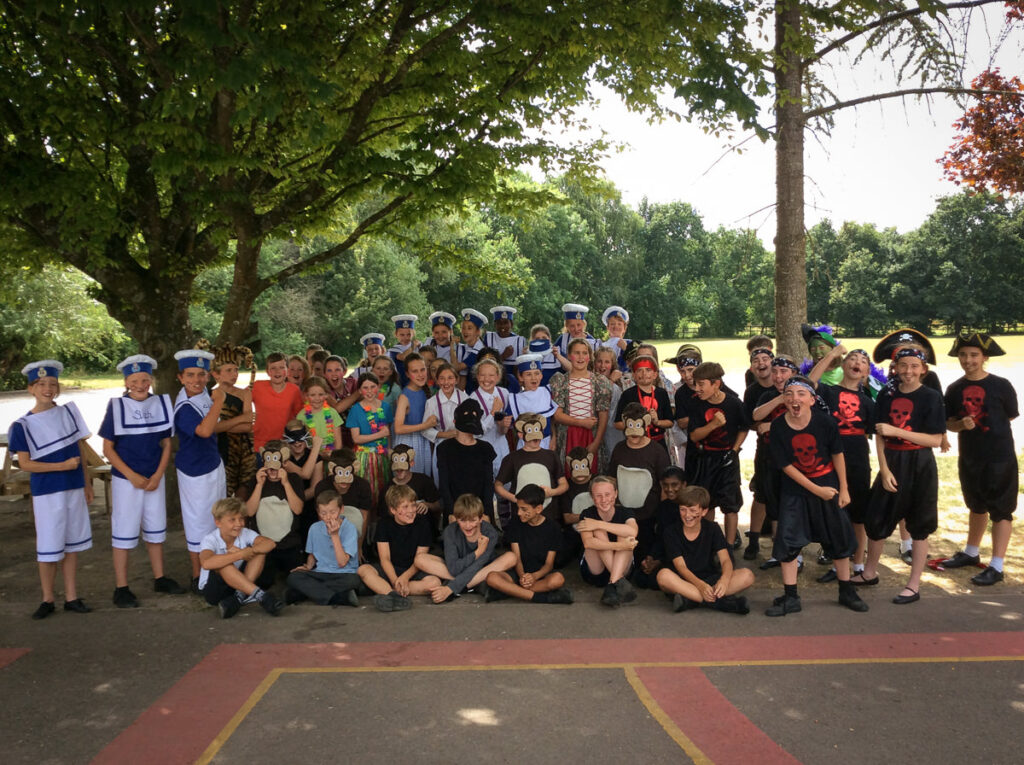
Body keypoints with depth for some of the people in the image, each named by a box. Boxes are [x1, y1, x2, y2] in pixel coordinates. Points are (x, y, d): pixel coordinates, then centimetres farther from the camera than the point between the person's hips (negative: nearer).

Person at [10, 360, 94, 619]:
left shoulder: (69, 411, 5)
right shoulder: (22, 425, -5)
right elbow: (25, 463, -9)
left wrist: (86, 482, 12)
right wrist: (62, 466, -18)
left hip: (74, 489, 3)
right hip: (46, 493, -3)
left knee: (72, 544, 10)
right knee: (48, 547, 3)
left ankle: (71, 598, 20)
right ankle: (47, 600, 20)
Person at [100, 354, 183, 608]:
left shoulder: (161, 404, 1)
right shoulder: (117, 406, -8)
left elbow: (166, 444, 5)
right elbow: (108, 448, -6)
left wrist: (158, 475, -6)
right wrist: (132, 476, -14)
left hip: (154, 478, 4)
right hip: (126, 479, -4)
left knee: (155, 529, 13)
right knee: (124, 531, 2)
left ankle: (160, 578, 26)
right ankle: (121, 588, 11)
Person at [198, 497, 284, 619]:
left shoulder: (245, 533, -8)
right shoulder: (210, 540, -20)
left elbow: (270, 543, -23)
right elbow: (206, 563, -43)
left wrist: (249, 551, -40)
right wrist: (241, 555, -43)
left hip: (239, 583, 4)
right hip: (212, 590, -4)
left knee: (259, 551, -15)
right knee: (223, 563, -35)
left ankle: (240, 597, -26)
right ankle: (260, 595, -41)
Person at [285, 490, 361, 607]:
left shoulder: (349, 528, -9)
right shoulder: (315, 528, 4)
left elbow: (342, 562, -16)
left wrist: (335, 535, -19)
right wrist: (308, 566, -2)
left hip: (343, 574, -4)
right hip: (320, 573, 4)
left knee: (353, 580, -36)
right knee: (293, 577, -22)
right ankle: (341, 598, -29)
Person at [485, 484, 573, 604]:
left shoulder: (552, 528, -1)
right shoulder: (516, 527, 6)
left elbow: (549, 563, -3)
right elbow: (517, 559, 0)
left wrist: (535, 576, -24)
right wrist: (522, 576, -22)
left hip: (541, 574, -1)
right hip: (520, 574, 2)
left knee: (558, 579, -37)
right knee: (491, 577, -29)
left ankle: (508, 591, -29)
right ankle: (541, 597, -32)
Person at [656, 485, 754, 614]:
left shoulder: (712, 529, 2)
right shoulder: (671, 532, -5)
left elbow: (726, 560, -9)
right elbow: (681, 567, -14)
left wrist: (724, 579, -34)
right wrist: (700, 585, -34)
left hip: (710, 580, 3)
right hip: (683, 582, -2)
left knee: (747, 575, -22)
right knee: (663, 575, -36)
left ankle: (690, 600, -33)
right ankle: (720, 602, -38)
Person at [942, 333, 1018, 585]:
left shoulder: (1001, 386, -10)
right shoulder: (954, 389, 1)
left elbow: (1010, 418, 0)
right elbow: (949, 423, 5)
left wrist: (983, 428, 2)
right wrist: (961, 425, -15)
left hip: (1000, 458, -5)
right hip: (968, 457, 5)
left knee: (1001, 510, 1)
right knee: (977, 507, 21)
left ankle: (996, 566, 6)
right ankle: (971, 553, 35)